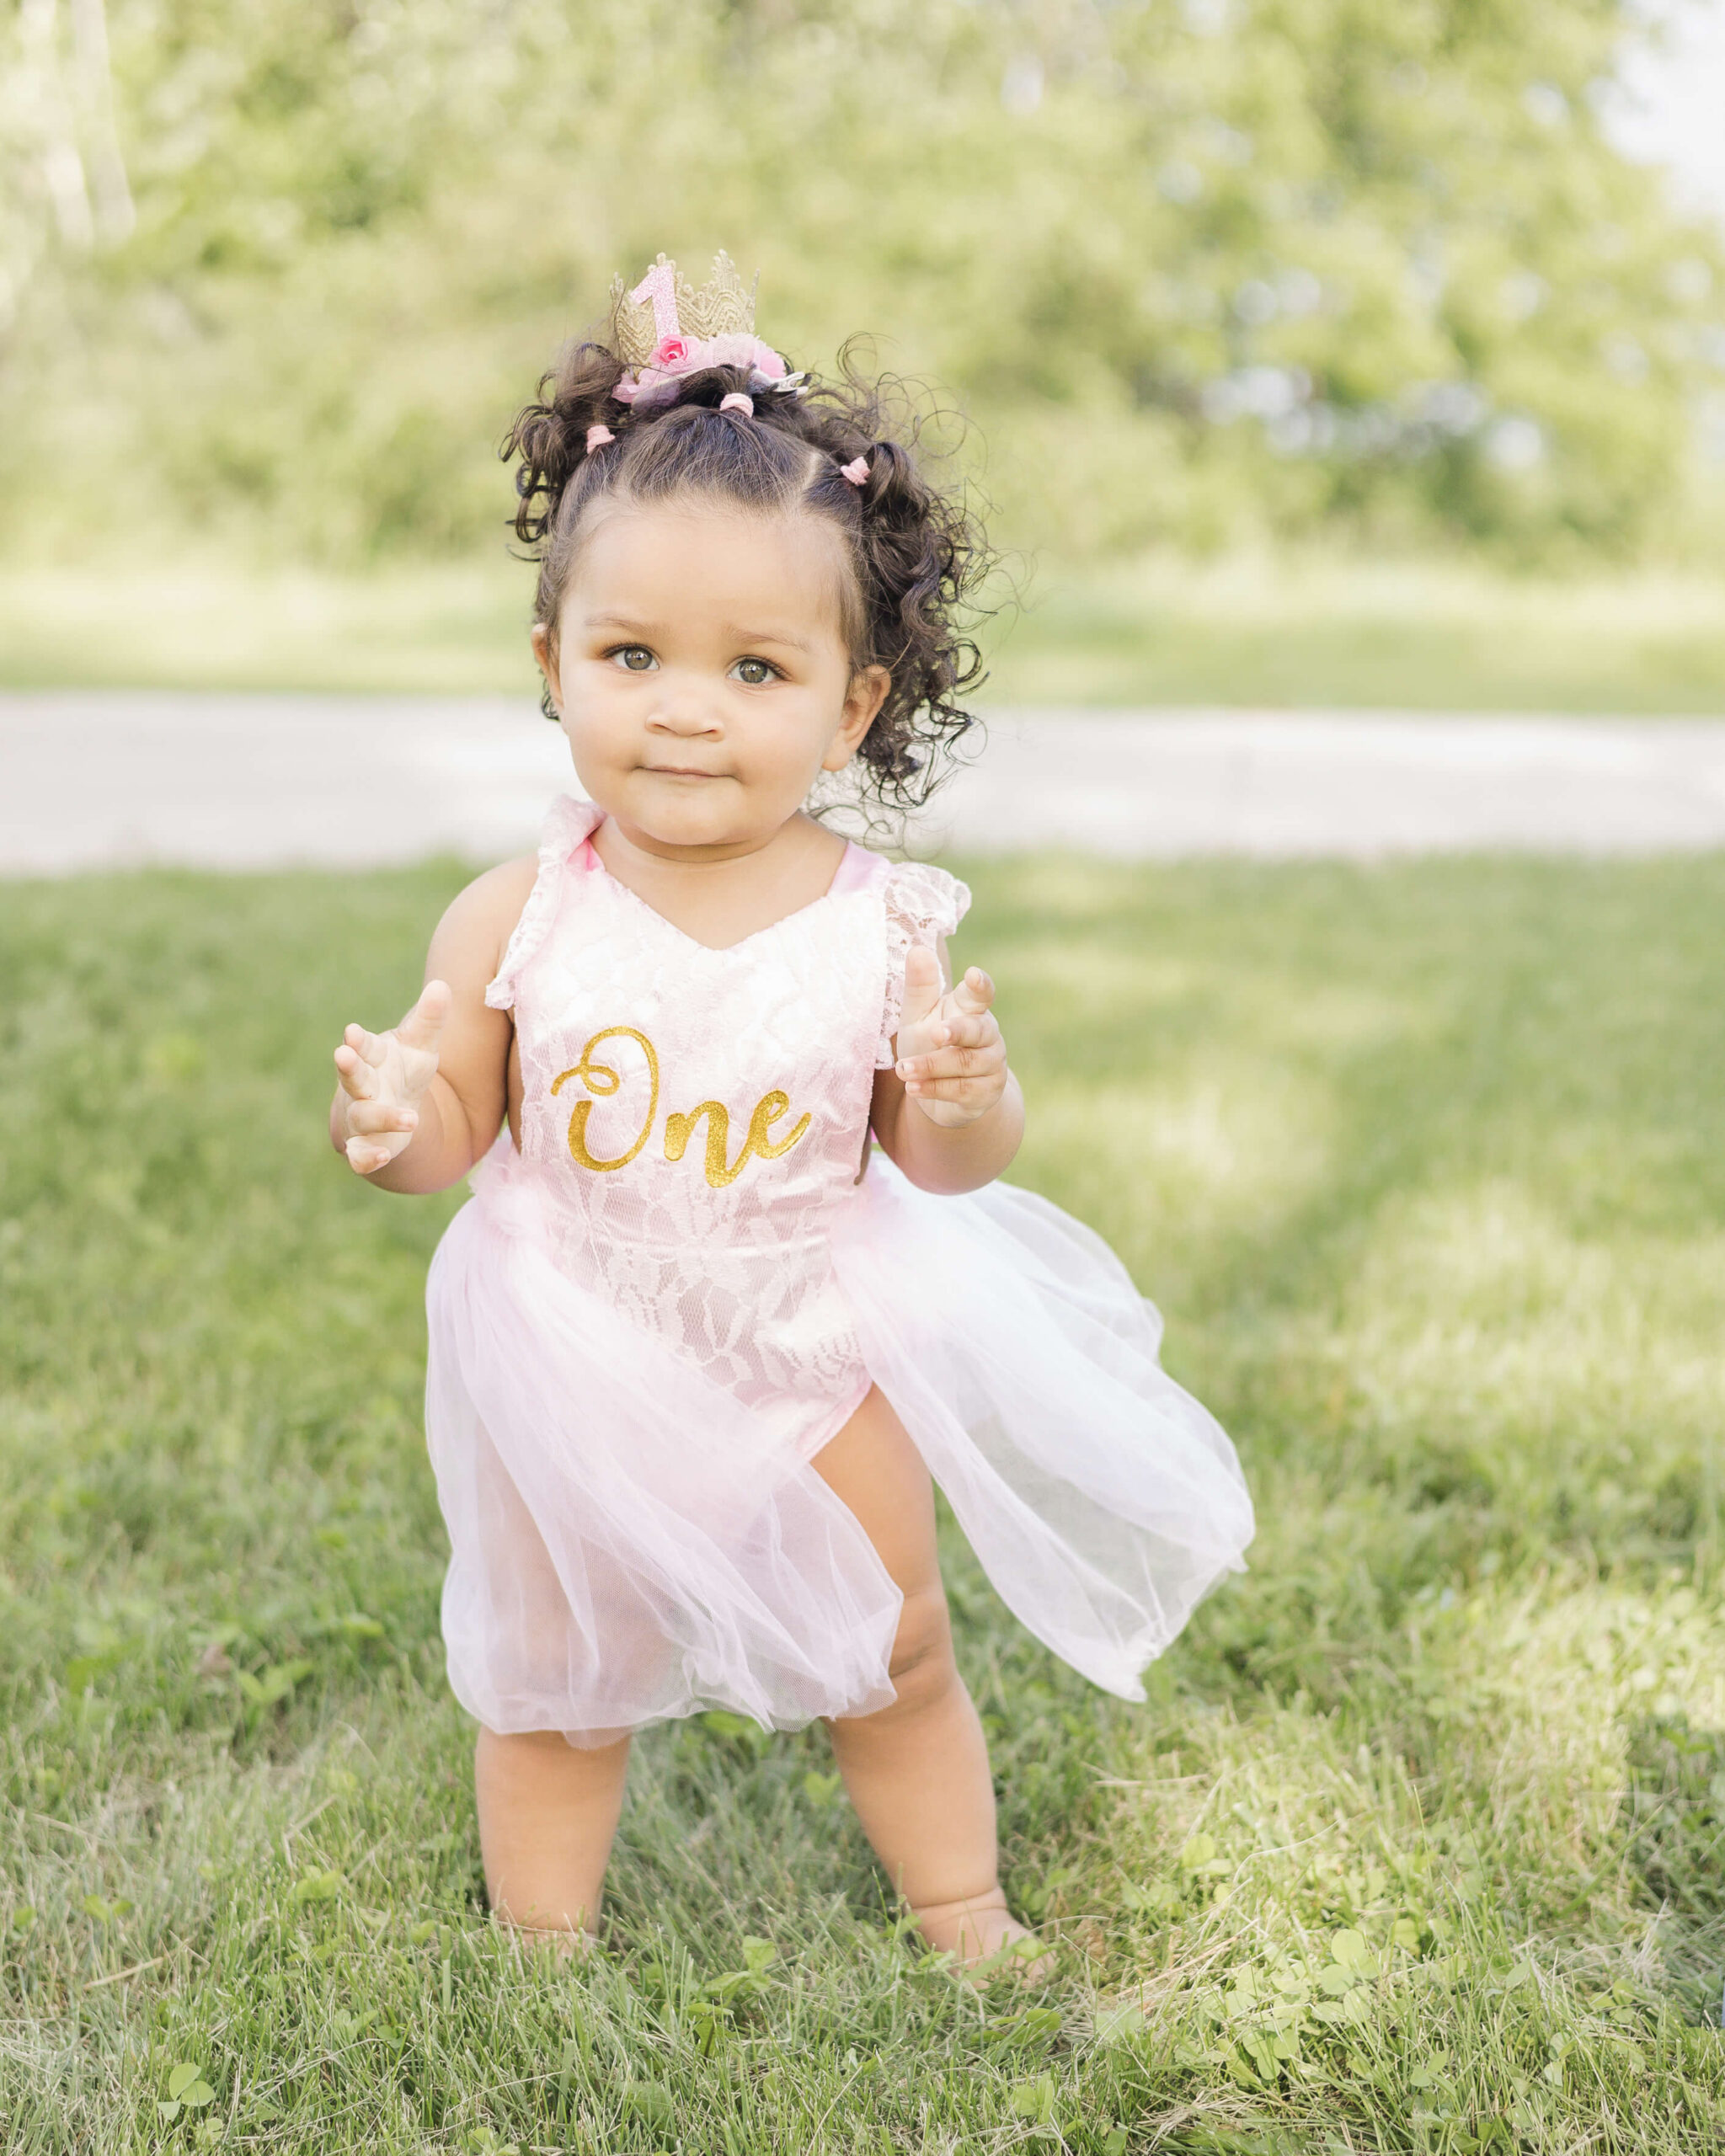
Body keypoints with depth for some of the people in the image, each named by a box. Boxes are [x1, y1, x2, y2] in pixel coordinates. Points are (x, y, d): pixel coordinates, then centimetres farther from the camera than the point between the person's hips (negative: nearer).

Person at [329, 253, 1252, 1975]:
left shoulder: (883, 925, -16)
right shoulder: (514, 920, -17)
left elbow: (943, 1168, -7)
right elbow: (456, 1126, -7)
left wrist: (966, 1096, -28)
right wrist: (388, 1123, -28)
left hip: (814, 1356, 0)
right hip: (574, 1367, 0)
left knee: (895, 1659, 18)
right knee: (549, 1686, 17)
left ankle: (963, 1916, 43)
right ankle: (542, 1940, 42)